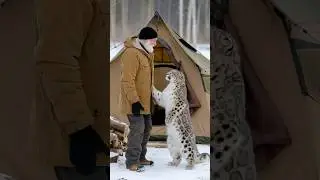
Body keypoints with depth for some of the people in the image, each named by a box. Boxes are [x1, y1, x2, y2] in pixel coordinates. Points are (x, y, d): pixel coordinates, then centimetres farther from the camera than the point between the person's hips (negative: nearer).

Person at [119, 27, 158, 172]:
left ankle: (141, 157, 28)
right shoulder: (132, 53, -20)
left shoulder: (146, 53, 13)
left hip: (144, 101, 10)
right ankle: (132, 162, -1)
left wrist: (151, 97, 23)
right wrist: (134, 101, -26)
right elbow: (127, 80, -24)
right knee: (137, 130, -10)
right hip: (135, 102, -10)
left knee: (146, 128, 16)